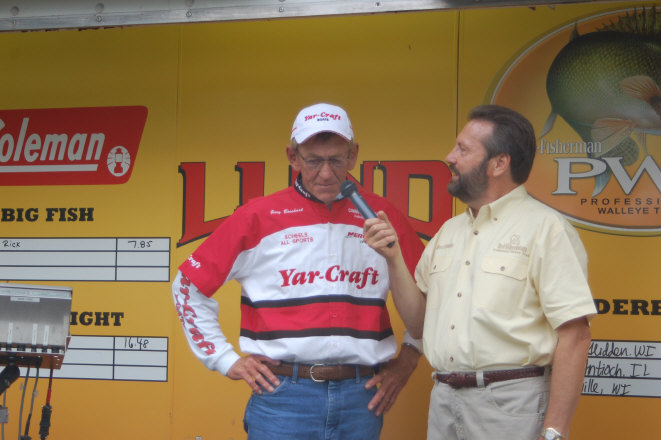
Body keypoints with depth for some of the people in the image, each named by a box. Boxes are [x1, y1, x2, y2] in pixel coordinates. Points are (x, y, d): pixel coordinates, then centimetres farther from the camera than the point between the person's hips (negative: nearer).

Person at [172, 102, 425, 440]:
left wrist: (408, 358, 11)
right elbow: (189, 285, 6)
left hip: (362, 397, 2)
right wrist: (225, 360, 3)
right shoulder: (258, 218, 1)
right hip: (282, 394, -2)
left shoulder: (381, 216, 8)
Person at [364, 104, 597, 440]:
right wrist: (393, 258, 2)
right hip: (444, 400, 7)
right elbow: (419, 323, 16)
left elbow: (574, 335, -15)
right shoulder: (448, 232, 15)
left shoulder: (545, 228, -9)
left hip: (510, 404, -7)